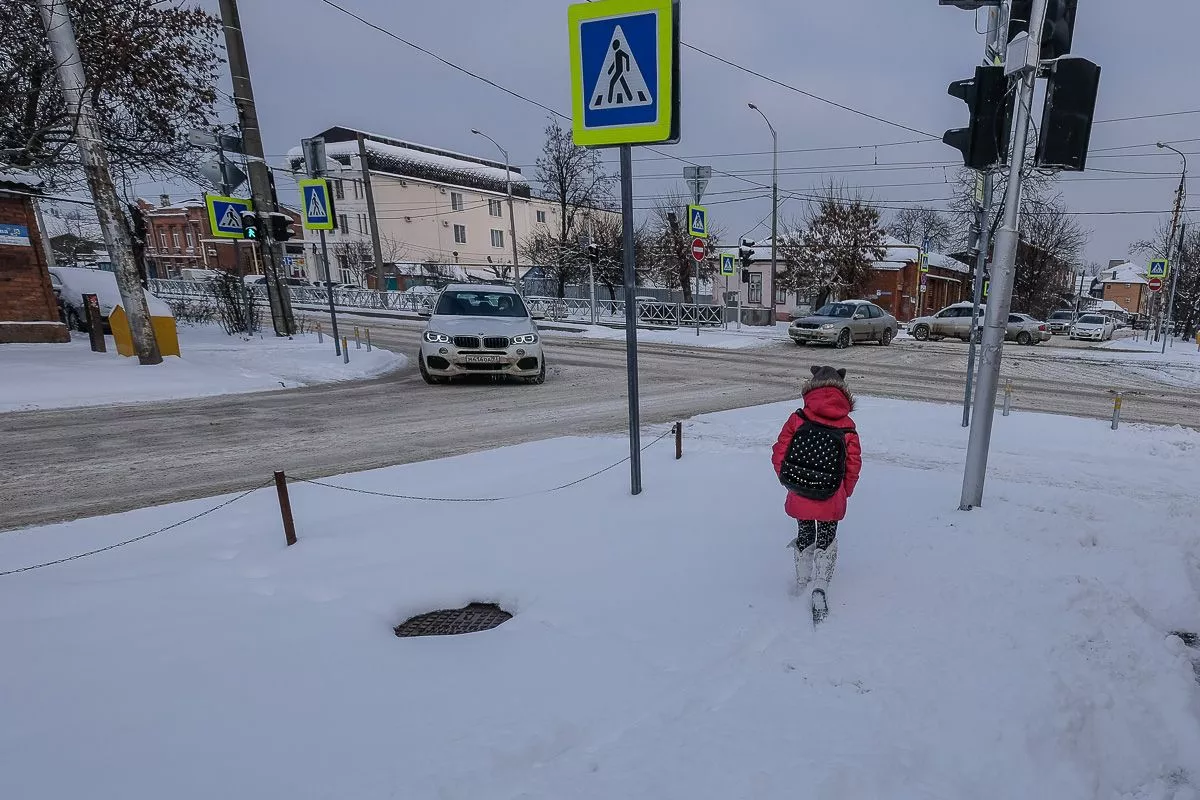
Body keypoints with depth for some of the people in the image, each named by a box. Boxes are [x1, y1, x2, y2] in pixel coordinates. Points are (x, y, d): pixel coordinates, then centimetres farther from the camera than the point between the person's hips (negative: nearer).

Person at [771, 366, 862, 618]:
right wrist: (844, 493, 13)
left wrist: (788, 481, 10)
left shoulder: (798, 418, -9)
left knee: (804, 536, 23)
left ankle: (802, 582, 37)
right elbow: (854, 465, -4)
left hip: (799, 497, 1)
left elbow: (778, 453, -7)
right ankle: (820, 588, 3)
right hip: (831, 501, -1)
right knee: (826, 541, 18)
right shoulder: (847, 426, -8)